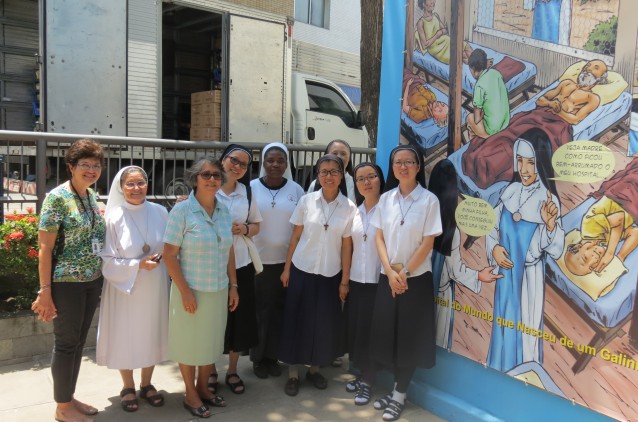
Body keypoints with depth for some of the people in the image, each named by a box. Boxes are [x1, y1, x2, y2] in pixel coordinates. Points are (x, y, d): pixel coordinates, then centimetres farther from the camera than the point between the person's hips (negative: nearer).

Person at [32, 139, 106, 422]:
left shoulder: (92, 196, 8)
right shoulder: (57, 197, -14)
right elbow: (44, 248, -14)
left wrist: (100, 276, 11)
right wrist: (45, 291, -16)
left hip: (92, 281, 7)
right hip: (67, 283, -7)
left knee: (79, 342, 16)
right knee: (66, 343, 5)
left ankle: (69, 397, 31)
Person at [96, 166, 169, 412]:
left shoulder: (160, 212, -4)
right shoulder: (114, 217, -11)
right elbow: (106, 260, -11)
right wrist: (138, 265, -20)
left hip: (155, 287, 3)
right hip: (125, 287, -2)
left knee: (152, 334, 14)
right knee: (126, 335, 9)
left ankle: (146, 384, 35)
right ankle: (128, 387, 32)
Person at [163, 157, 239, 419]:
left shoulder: (224, 210, 2)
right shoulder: (182, 210, -14)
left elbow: (229, 251, 8)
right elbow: (169, 255, -14)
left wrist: (233, 285, 7)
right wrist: (185, 291, -17)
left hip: (219, 290, 5)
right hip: (192, 290, -5)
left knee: (212, 341, 18)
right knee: (190, 342, 12)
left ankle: (203, 388, 38)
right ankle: (190, 395, 30)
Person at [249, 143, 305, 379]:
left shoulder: (296, 190, 2)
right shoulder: (251, 188, -1)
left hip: (286, 261, 1)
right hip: (257, 260, -1)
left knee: (280, 309, 9)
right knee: (259, 310, 6)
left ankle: (273, 356, 25)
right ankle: (258, 358, 22)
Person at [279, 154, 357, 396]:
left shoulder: (349, 207, -4)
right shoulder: (306, 201, -4)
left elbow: (347, 245, -2)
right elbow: (295, 236, 0)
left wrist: (345, 280, -1)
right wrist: (286, 268, 0)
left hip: (330, 274, 1)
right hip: (302, 270, 0)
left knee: (324, 323, 10)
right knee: (297, 320, 5)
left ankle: (314, 369, 29)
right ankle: (293, 373, 19)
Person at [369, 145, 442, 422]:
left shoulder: (429, 200, -7)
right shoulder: (386, 199, 4)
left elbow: (428, 243, -9)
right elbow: (379, 238, 2)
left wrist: (405, 273, -11)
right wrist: (390, 272, -9)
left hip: (416, 278, -3)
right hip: (387, 276, 4)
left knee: (409, 337, 3)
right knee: (387, 334, 7)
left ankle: (399, 396, 17)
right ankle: (396, 390, 24)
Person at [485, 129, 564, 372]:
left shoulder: (549, 201, -14)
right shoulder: (510, 191, -1)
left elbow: (555, 251, -16)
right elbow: (493, 227, 8)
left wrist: (551, 224, -33)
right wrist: (494, 249, -11)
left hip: (529, 278, -5)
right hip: (506, 273, 5)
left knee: (526, 330, 5)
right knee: (503, 325, 17)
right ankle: (499, 377, 35)